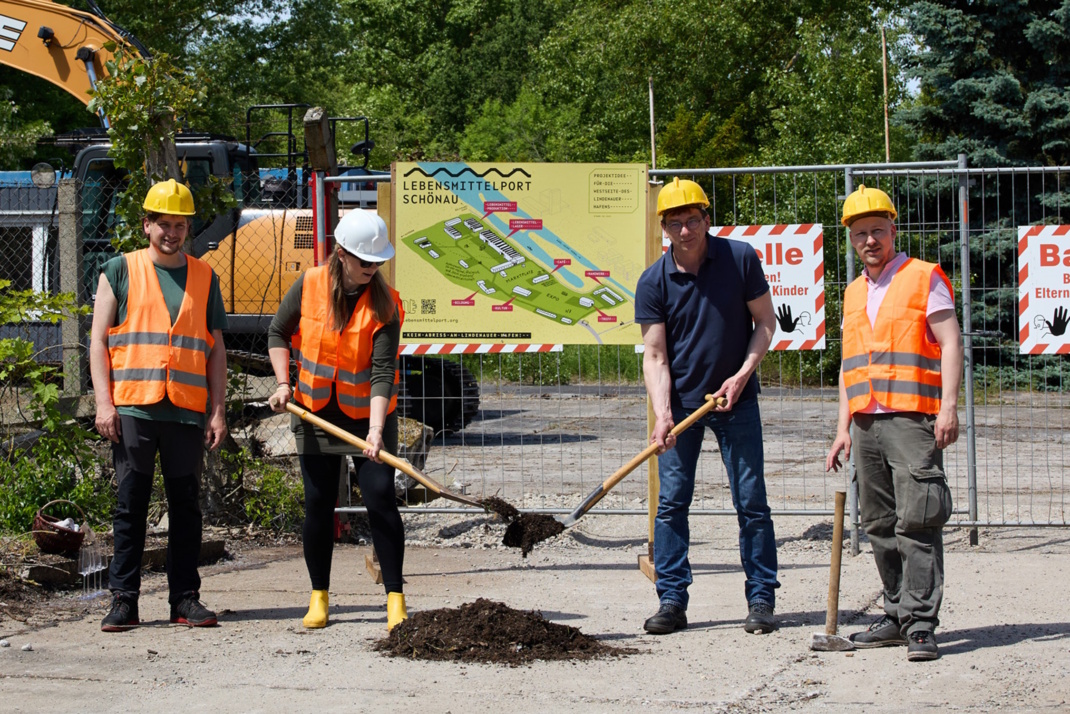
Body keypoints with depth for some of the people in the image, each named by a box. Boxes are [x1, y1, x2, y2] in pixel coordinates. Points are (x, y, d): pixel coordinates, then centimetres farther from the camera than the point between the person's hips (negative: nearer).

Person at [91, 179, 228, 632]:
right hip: (132, 408, -2)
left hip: (187, 411, 2)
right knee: (131, 504, -1)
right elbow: (98, 340, 5)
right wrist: (104, 402, -6)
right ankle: (124, 599, 2)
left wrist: (218, 411, 6)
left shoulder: (205, 278, 15)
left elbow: (216, 349, 15)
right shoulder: (120, 271, 8)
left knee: (186, 505, 3)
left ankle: (185, 598, 8)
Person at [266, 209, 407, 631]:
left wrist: (375, 430, -33)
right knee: (318, 505, 5)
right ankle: (319, 597, 18)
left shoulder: (384, 304, -14)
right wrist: (283, 383, -6)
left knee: (380, 499, -10)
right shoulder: (309, 286, -8)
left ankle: (395, 597, -2)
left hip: (368, 416, -2)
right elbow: (279, 333, 7)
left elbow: (382, 371, -22)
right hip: (316, 413, 2)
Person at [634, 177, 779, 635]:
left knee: (751, 501, 1)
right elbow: (655, 355, -10)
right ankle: (671, 601, 6)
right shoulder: (653, 282, -8)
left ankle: (761, 598, 9)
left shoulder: (740, 259, -8)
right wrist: (662, 416, -23)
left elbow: (765, 321, 0)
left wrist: (743, 374, -13)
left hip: (736, 399, 0)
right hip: (680, 403, 1)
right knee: (671, 502, -1)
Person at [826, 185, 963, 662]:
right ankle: (897, 616, 15)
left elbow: (950, 344, -5)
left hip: (912, 420, -7)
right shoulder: (853, 293, 21)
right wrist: (844, 428, 17)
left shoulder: (924, 277, 2)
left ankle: (920, 624, -13)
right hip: (866, 423, 7)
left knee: (916, 523, -12)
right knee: (880, 527, 8)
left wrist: (948, 407, -15)